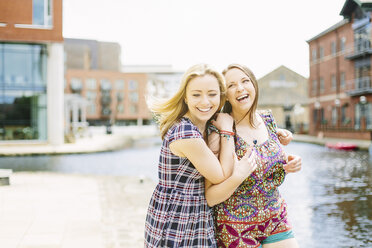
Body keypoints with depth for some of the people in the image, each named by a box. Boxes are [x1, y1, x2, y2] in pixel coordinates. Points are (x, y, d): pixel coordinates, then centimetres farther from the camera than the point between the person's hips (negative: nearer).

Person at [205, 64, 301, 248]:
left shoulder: (267, 119, 0)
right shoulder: (220, 132, -17)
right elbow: (210, 198, -17)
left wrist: (288, 164, -3)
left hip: (275, 219, 5)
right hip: (237, 229, -5)